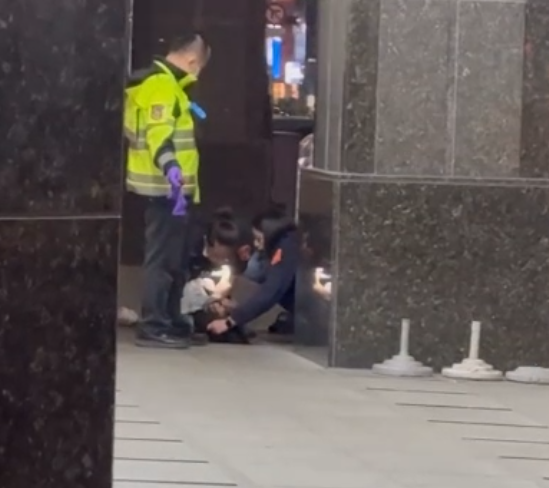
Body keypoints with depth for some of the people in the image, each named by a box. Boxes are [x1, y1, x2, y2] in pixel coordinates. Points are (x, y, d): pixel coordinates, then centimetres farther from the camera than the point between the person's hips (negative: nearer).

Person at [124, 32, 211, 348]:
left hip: (169, 186, 11)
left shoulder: (164, 82, 18)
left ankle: (168, 323, 23)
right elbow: (158, 133, -31)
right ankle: (154, 327, -6)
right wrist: (171, 169, -43)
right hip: (167, 187, -11)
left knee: (173, 259, 16)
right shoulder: (162, 85, -16)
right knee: (164, 259, -8)